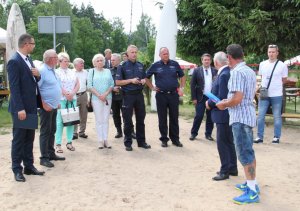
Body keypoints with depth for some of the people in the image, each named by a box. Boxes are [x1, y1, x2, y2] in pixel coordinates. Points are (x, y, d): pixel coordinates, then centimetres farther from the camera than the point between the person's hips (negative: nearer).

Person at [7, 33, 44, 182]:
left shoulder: (28, 60, 12)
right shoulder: (14, 61, -14)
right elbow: (14, 87, -18)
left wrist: (37, 75, -1)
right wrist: (20, 109, -22)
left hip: (31, 106, 8)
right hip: (21, 108, -8)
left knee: (29, 139, 13)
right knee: (18, 139, 1)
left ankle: (29, 166, 22)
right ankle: (17, 170, 11)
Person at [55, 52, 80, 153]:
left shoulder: (72, 72, 16)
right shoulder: (57, 72, 2)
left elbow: (78, 84, 10)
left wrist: (72, 93, -6)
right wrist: (66, 94, -13)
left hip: (72, 99, 5)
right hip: (61, 99, -4)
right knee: (60, 121, -5)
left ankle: (69, 142, 12)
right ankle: (58, 144, -2)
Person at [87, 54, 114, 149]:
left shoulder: (108, 71, 12)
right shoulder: (91, 71, 5)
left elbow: (112, 84, 6)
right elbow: (89, 86, -2)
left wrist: (105, 94, -9)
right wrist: (99, 95, -12)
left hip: (107, 98, 2)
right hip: (96, 99, -2)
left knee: (106, 119, 3)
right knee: (99, 120, -2)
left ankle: (105, 140, 6)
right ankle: (100, 141, 2)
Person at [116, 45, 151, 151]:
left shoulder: (140, 65, 10)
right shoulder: (122, 66, -4)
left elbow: (144, 78, 21)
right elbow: (118, 82, -8)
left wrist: (143, 81, -3)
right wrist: (131, 80, -17)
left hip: (139, 94, 4)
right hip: (128, 95, -4)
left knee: (141, 119, 10)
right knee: (128, 121, 3)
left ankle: (141, 141, 21)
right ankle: (128, 143, 13)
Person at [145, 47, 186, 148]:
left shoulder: (175, 64, 4)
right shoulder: (155, 66, 1)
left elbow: (182, 76, 14)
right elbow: (146, 77, 11)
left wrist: (182, 88, 6)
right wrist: (152, 87, 3)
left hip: (174, 94, 1)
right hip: (161, 95, -1)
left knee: (174, 118, 7)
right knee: (162, 119, 5)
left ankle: (175, 139, 16)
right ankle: (164, 139, 16)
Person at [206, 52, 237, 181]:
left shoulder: (224, 75, -21)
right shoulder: (228, 72, 8)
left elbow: (222, 98, -24)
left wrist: (209, 104, -11)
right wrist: (211, 101, 8)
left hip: (223, 114, -10)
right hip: (227, 113, 10)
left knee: (222, 143, -1)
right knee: (229, 142, 17)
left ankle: (225, 171, 7)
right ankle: (232, 168, 27)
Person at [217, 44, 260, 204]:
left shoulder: (236, 72, -17)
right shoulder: (250, 71, 13)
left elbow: (237, 98, -25)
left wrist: (223, 104, -7)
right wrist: (229, 101, 22)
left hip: (240, 117, -10)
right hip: (248, 115, 10)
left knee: (244, 154, -6)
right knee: (249, 152, 17)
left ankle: (252, 192, -1)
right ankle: (252, 184, 27)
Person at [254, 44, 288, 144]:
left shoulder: (282, 65, -4)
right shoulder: (262, 64, 6)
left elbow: (284, 80, 6)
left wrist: (275, 85, 4)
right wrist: (263, 86, 10)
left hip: (277, 95, -3)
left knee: (277, 117, 5)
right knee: (260, 116, 3)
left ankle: (276, 137, 15)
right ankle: (260, 136, 11)